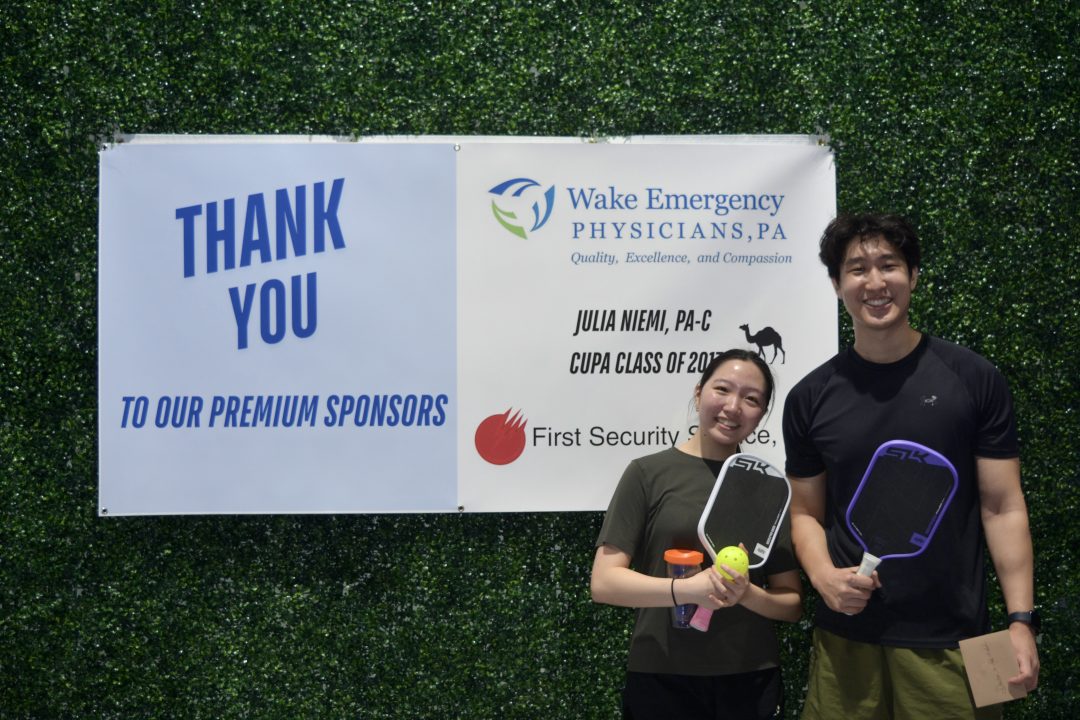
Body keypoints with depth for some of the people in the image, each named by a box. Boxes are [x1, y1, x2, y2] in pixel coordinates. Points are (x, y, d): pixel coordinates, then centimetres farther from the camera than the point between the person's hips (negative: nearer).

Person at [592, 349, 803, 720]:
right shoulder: (648, 473, -6)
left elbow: (792, 603, 5)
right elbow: (604, 582, -10)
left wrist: (747, 594, -15)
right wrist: (687, 588, -23)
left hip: (751, 682, 3)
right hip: (659, 680, -2)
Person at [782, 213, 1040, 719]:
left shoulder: (973, 379, -3)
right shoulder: (809, 398, 1)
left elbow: (1003, 507, -2)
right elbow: (807, 512, 7)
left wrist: (1021, 620, -8)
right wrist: (823, 575, -12)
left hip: (952, 639, -1)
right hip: (845, 636, 2)